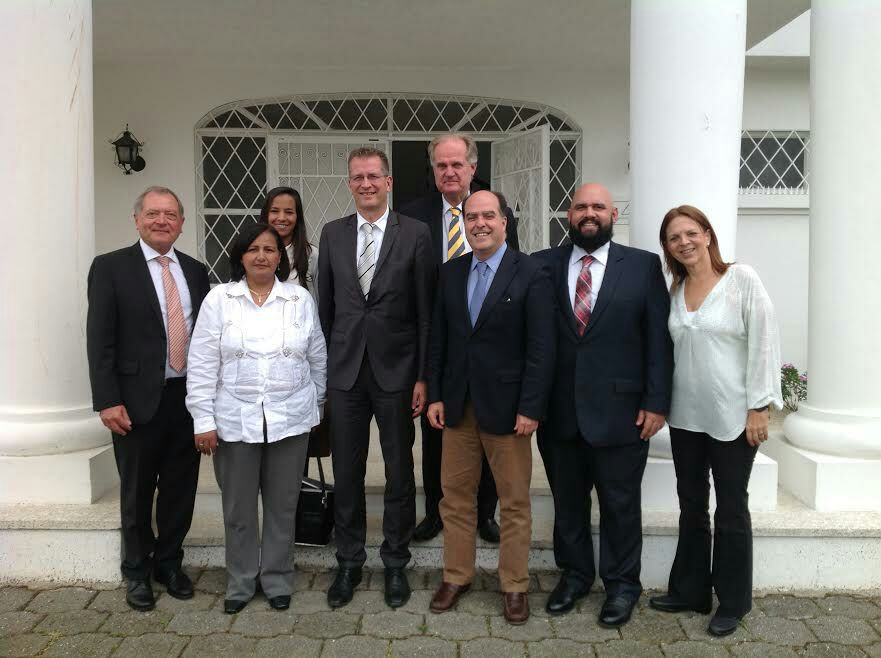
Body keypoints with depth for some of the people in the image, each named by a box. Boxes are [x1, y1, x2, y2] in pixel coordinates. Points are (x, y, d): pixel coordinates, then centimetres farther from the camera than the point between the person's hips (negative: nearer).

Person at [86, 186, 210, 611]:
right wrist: (107, 401, -13)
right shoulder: (111, 268, -3)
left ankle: (169, 563, 32)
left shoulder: (196, 271, 9)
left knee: (181, 488, 12)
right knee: (137, 492, 10)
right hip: (138, 400, -3)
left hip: (188, 397, 4)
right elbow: (100, 339, -7)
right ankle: (137, 572, 29)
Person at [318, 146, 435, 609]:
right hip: (344, 370, 3)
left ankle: (395, 563, 26)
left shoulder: (415, 234, -3)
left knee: (399, 472, 9)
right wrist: (322, 369, 6)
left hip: (396, 371, -2)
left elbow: (426, 311, -4)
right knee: (346, 472, 11)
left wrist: (423, 376, -7)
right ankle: (349, 562, 27)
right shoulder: (332, 234, 7)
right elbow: (325, 307, 9)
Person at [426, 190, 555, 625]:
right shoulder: (451, 273, 7)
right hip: (457, 405, 4)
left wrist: (530, 408, -14)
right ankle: (456, 576, 28)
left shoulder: (530, 274, -8)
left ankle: (514, 585, 22)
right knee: (455, 495, 12)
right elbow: (438, 339, 9)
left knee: (515, 501, 8)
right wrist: (435, 395, 4)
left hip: (506, 406, -4)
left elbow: (541, 348, -11)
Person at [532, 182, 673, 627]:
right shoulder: (544, 265, 3)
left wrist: (656, 402, -7)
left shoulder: (643, 266, 0)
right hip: (559, 411, 2)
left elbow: (659, 338, -2)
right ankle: (574, 574, 36)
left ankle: (622, 584, 31)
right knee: (567, 502, 16)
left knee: (620, 505, 11)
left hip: (619, 410, -2)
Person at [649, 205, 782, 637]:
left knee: (731, 511, 8)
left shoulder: (742, 279, -8)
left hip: (732, 417, -4)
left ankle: (732, 602, 24)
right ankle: (689, 591, 29)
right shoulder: (674, 290, 6)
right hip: (685, 417, 4)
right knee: (691, 507, 14)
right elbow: (671, 349, 9)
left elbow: (764, 343, -10)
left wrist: (759, 406, -13)